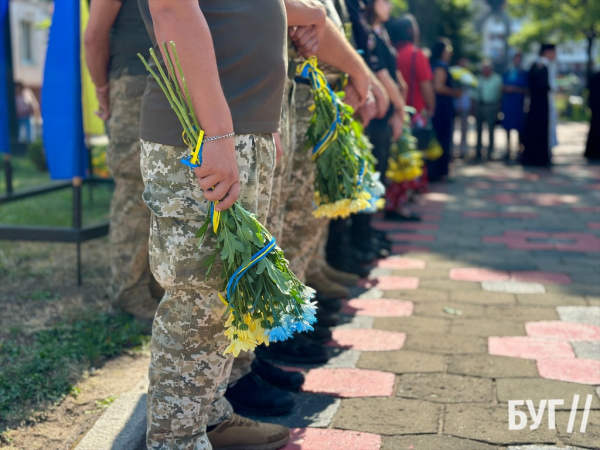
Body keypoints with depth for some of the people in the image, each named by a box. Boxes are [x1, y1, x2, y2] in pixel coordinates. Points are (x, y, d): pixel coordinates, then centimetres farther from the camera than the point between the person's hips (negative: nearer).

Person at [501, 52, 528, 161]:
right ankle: (508, 151, 9)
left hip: (519, 105, -3)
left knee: (520, 129, -5)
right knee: (508, 128, 4)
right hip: (507, 104, 3)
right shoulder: (507, 73, 13)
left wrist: (515, 89, -15)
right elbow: (502, 88, 16)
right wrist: (505, 89, -7)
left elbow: (527, 91, -4)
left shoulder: (524, 74, 2)